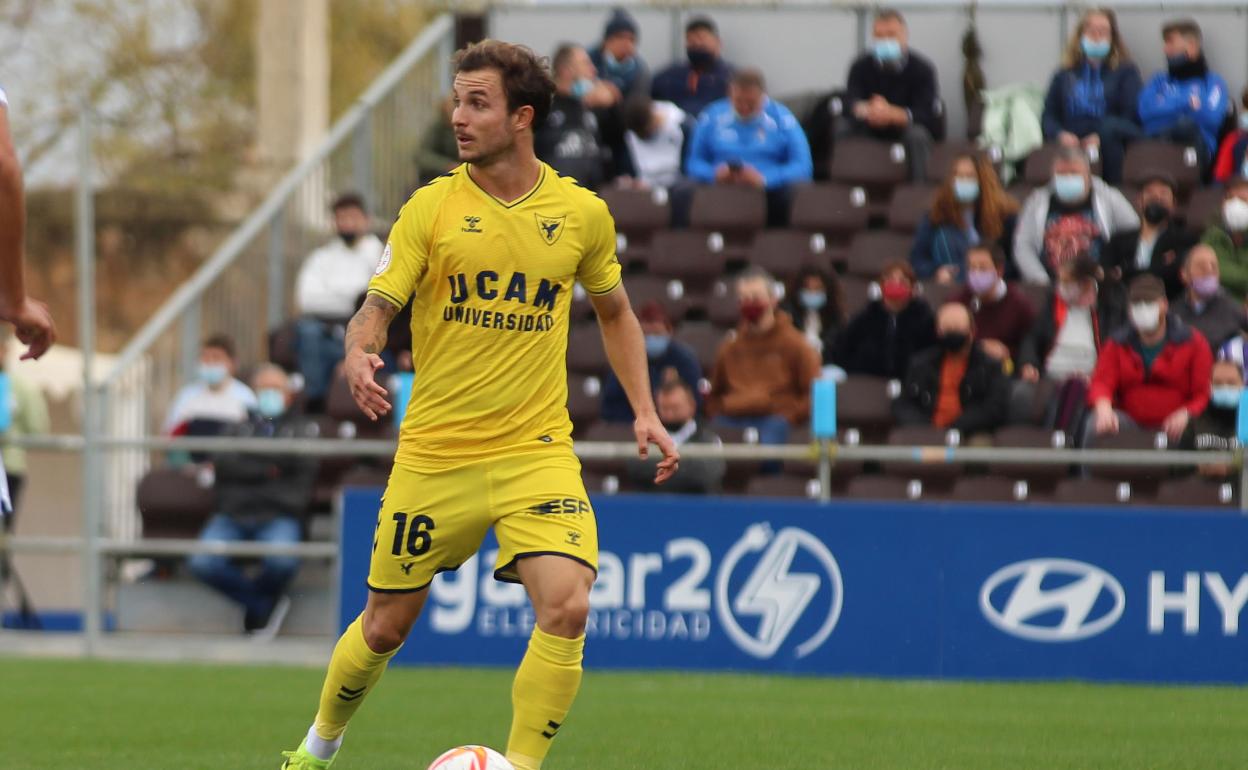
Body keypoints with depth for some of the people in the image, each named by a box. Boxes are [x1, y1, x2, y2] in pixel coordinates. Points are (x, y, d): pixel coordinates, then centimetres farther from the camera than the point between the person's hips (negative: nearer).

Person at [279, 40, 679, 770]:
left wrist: (644, 410, 9)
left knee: (566, 607, -22)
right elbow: (378, 306, -6)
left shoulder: (583, 213, 2)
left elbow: (614, 311, 18)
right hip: (435, 454, 0)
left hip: (537, 451, 0)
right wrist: (360, 354, -29)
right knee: (386, 626, 9)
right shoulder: (433, 206, -3)